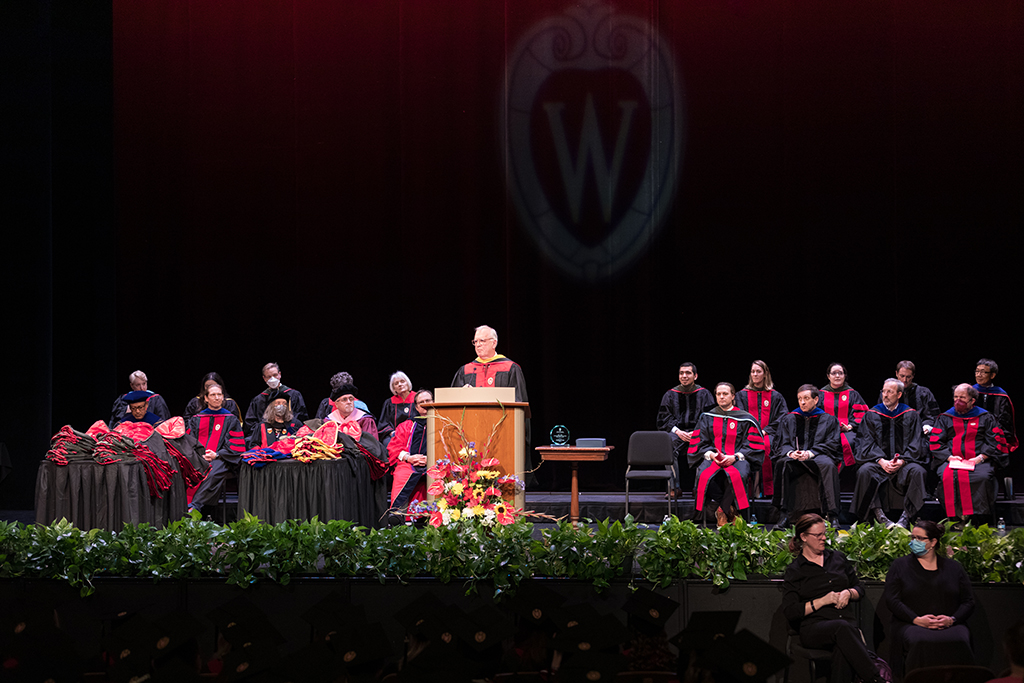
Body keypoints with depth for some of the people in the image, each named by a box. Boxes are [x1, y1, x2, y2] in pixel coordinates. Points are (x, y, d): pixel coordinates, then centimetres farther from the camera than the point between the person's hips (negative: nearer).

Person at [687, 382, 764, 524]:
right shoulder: (707, 418, 16)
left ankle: (722, 511, -17)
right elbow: (699, 443, 10)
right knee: (705, 476, -34)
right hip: (713, 458, 2)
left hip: (737, 459, -2)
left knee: (736, 476, -38)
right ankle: (729, 510, -18)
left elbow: (753, 446, 3)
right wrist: (710, 454, -11)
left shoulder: (745, 419, 9)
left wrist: (735, 456, -12)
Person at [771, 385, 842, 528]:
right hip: (795, 461, 2)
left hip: (818, 457, -2)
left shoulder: (829, 420, 15)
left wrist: (810, 453, -15)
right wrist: (790, 453, -13)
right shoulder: (788, 420, 21)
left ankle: (833, 517, -42)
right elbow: (782, 445, 13)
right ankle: (784, 515, -38)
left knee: (828, 465, -38)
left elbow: (832, 445, 2)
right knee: (782, 464, -35)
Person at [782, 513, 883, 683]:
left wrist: (848, 593, 2)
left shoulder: (837, 558, 21)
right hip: (814, 628, -3)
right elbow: (790, 612, -1)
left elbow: (860, 588, 26)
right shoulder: (795, 570, 7)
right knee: (842, 628, -39)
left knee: (842, 651, -38)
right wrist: (823, 601, -8)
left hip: (847, 622, 3)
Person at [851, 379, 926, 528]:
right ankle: (878, 515, -30)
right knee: (865, 471, -31)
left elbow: (915, 443, 1)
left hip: (904, 462, -1)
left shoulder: (911, 415, 7)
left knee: (917, 471, -33)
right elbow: (867, 442, 0)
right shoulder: (872, 415, 9)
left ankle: (906, 516, -29)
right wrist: (881, 461, -17)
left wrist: (902, 460, -17)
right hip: (879, 462, 1)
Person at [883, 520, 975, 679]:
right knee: (920, 642, -37)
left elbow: (968, 601, 13)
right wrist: (917, 620, -11)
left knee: (959, 642, -34)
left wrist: (952, 619, -8)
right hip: (912, 624, -1)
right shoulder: (900, 566, 14)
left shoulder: (953, 567, 17)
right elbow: (892, 599, 3)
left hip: (950, 625, 1)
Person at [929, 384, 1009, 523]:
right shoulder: (945, 418, 18)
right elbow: (935, 442, 10)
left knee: (983, 477, -35)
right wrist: (949, 456, -8)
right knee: (948, 477, -34)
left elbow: (995, 442, 7)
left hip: (979, 461, -1)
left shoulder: (985, 418, 14)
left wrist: (981, 457, -10)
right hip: (951, 462, 1)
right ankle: (955, 517, -31)